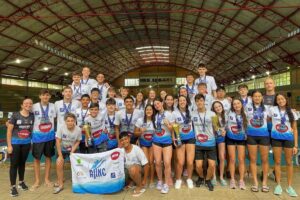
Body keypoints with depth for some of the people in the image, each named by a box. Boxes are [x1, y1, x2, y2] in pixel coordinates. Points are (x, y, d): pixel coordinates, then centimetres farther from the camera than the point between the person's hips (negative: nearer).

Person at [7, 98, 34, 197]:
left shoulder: (32, 116, -1)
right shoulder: (15, 115, -11)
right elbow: (9, 131, -9)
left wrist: (32, 142, 5)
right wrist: (9, 145, -10)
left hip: (26, 143, 3)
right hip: (15, 143, -3)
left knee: (22, 163, 15)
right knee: (14, 164, 2)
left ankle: (21, 182, 31)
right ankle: (13, 186, 13)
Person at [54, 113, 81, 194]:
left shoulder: (78, 129, -21)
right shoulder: (61, 128, -23)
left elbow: (78, 142, -8)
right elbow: (58, 142, -17)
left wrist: (72, 152, -17)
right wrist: (60, 155, -16)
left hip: (73, 150, 0)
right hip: (62, 149, 0)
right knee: (59, 163, -20)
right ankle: (60, 183, -3)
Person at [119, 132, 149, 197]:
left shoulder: (136, 149, -21)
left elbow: (146, 165, -16)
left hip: (137, 168, -5)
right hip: (127, 170, 5)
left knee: (132, 168, -37)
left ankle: (140, 187, -12)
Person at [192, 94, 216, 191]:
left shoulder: (211, 114, -6)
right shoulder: (192, 114, -2)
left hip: (210, 143, 0)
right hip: (198, 144, 1)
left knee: (212, 165, -4)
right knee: (198, 166, -1)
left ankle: (208, 180, 26)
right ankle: (201, 177, 33)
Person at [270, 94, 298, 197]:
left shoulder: (292, 112, 3)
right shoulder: (272, 110, -2)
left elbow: (295, 129, 3)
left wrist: (296, 145, -1)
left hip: (288, 138, 1)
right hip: (276, 138, -1)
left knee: (289, 162, 6)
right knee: (277, 162, 5)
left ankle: (289, 186, 17)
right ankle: (278, 185, 15)